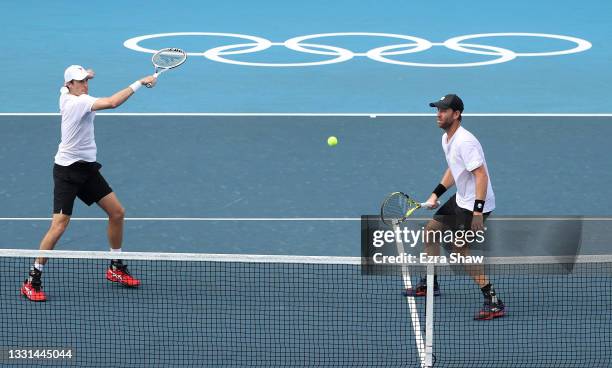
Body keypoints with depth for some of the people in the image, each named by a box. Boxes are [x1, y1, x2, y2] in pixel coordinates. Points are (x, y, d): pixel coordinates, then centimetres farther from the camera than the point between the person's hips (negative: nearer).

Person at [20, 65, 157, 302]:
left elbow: (67, 85, 33)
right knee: (59, 225, -14)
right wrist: (139, 83, -33)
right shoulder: (80, 102, -21)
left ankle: (116, 268, 23)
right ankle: (32, 280, -5)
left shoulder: (65, 96, 5)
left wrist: (84, 74, 17)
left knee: (117, 213, 8)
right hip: (67, 170, -9)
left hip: (87, 168, 9)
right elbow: (112, 103, -35)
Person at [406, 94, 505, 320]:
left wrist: (478, 211, -35)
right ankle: (430, 285, 36)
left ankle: (494, 303, -15)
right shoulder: (446, 139, 7)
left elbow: (481, 175, -30)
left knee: (460, 249, -16)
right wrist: (436, 194, 15)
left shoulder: (464, 142, -25)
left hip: (476, 204, -10)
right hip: (461, 199, 10)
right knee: (431, 229, 20)